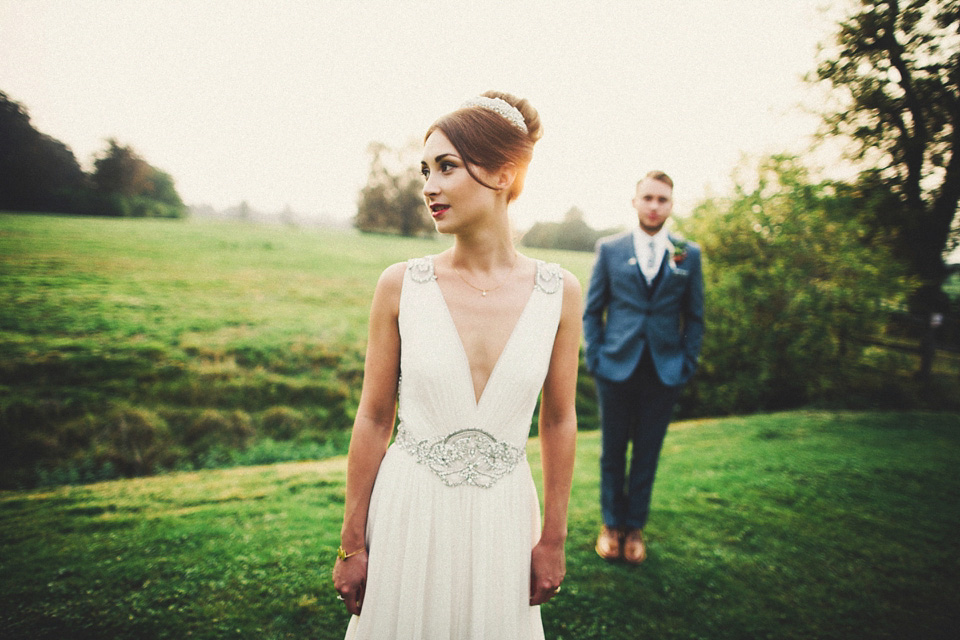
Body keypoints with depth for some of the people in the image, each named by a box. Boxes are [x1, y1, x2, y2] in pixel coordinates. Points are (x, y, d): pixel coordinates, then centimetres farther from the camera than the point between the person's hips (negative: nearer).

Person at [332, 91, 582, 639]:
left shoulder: (559, 293, -8)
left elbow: (559, 421, 1)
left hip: (502, 519, 1)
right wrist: (351, 544, 1)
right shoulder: (401, 285, -10)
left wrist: (554, 539, 6)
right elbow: (374, 418, -3)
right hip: (407, 512, 0)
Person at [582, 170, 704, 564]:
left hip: (664, 372, 1)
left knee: (647, 454, 10)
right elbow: (592, 311, 5)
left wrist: (687, 365, 1)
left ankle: (635, 526, 28)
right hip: (616, 367, 0)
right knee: (612, 451, 10)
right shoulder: (610, 249, 3)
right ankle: (612, 524, 28)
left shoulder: (688, 254, 5)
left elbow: (694, 317, 9)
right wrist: (595, 358, -2)